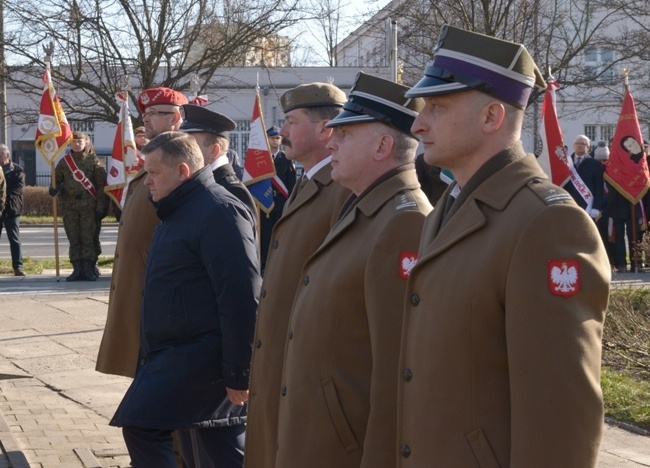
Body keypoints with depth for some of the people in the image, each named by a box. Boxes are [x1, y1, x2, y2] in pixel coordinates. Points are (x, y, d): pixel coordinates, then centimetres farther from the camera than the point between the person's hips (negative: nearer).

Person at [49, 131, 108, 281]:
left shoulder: (93, 161, 1)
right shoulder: (64, 161, 10)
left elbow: (101, 184, -2)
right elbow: (57, 179, 17)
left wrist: (101, 207, -8)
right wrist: (54, 189, -8)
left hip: (89, 206, -3)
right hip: (69, 207, 3)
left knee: (89, 239, -4)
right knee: (74, 239, 4)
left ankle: (89, 269, 0)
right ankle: (77, 270, 8)